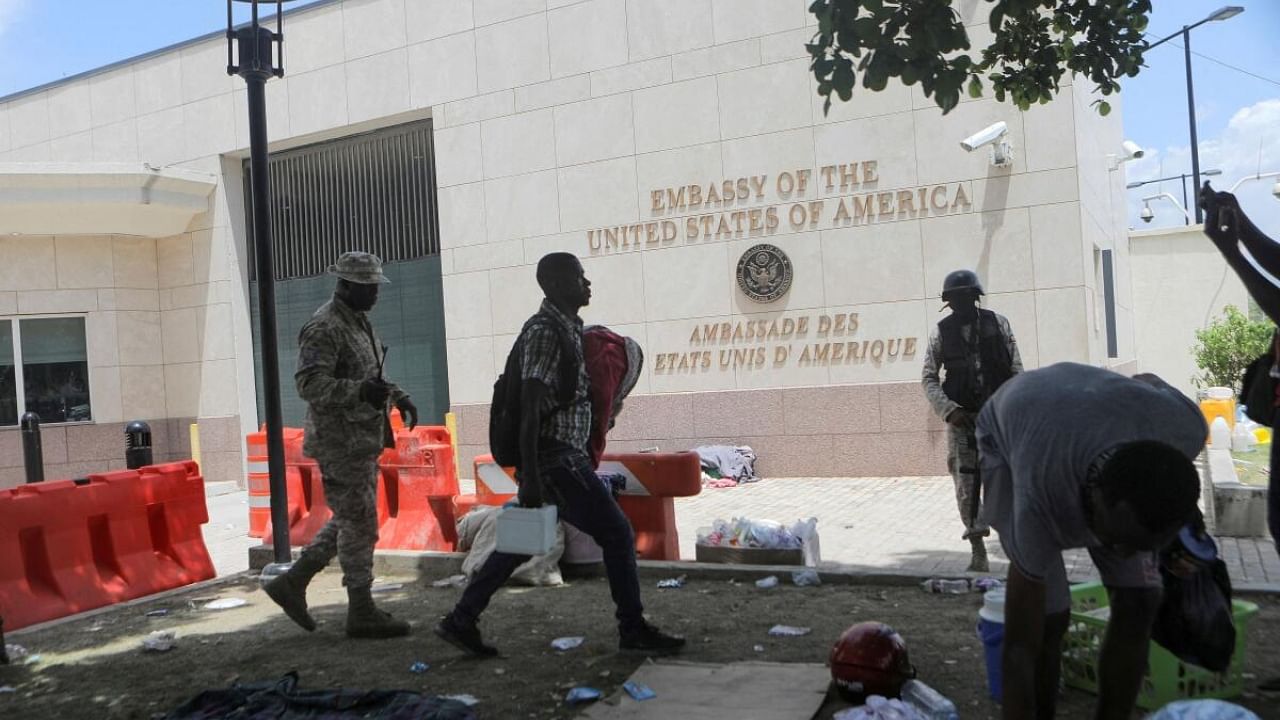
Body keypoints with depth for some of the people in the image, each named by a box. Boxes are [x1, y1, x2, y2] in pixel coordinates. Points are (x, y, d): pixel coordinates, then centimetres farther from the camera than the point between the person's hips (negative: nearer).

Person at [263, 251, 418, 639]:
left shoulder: (359, 322, 15)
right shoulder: (323, 328, -15)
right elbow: (310, 383, -24)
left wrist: (397, 395, 13)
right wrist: (361, 391, -35)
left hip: (364, 440, 10)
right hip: (341, 442, -10)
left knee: (350, 521, 16)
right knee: (359, 524, -3)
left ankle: (291, 582, 26)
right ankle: (362, 613, 8)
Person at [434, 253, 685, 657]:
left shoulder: (567, 329, 15)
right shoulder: (545, 332, -15)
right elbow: (529, 408, -21)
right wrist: (530, 477, -25)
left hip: (563, 457, 10)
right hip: (556, 459, -10)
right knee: (617, 533, -2)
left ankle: (460, 621, 21)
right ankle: (633, 630, 9)